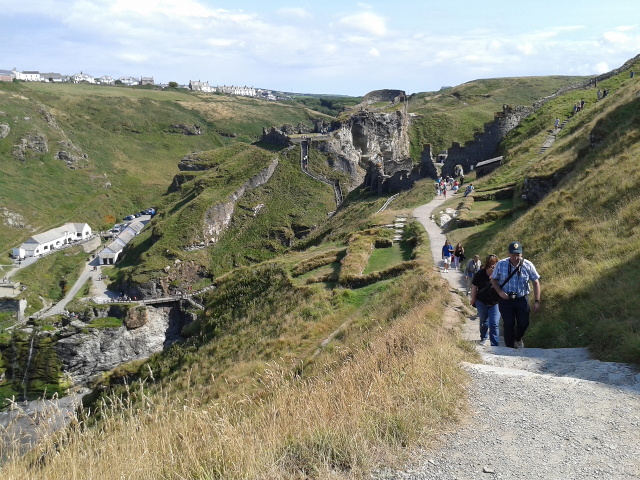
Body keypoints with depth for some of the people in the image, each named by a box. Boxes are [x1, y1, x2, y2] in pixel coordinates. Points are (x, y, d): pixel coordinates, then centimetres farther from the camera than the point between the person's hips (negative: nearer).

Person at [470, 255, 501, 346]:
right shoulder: (480, 274, -14)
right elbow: (474, 287, -3)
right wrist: (473, 300, 3)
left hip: (495, 303, -1)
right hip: (481, 302, 2)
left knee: (494, 325, -7)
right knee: (483, 322, 22)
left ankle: (495, 345, -2)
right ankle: (483, 338, 47)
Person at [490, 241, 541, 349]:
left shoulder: (528, 265, -11)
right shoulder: (501, 264, -11)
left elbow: (536, 282, -4)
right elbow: (494, 279, 3)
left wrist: (537, 301, -7)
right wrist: (500, 292, -13)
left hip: (522, 299, 1)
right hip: (505, 299, -1)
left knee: (523, 324, 5)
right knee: (509, 325, 0)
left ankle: (518, 339, 38)